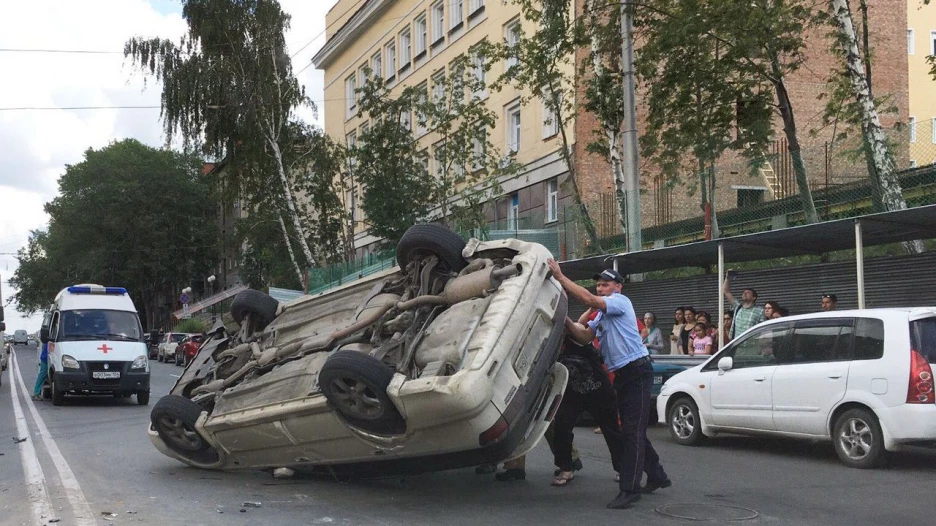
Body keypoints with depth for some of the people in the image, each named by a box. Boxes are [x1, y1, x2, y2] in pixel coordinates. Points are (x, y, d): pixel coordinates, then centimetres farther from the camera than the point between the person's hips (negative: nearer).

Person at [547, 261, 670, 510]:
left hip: (637, 370, -10)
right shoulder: (603, 314, 21)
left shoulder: (620, 301, -8)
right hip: (622, 375, 10)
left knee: (633, 431, -13)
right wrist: (565, 319, -6)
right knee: (632, 430, 15)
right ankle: (656, 477, 28)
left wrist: (560, 277, -23)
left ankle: (629, 489, -15)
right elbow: (584, 337, 9)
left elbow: (588, 299, -24)